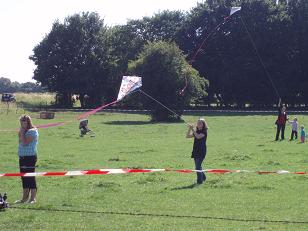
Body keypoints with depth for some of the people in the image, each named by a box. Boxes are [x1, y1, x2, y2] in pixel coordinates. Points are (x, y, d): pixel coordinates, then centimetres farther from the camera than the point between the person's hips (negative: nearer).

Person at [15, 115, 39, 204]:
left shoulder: (32, 131, -12)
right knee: (24, 177, 12)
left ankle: (33, 198, -4)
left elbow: (25, 143, -20)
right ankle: (25, 197, 19)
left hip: (30, 156, -9)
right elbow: (20, 142, 13)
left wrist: (22, 133, -12)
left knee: (30, 177, -7)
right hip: (22, 156, 9)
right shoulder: (24, 131, 16)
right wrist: (21, 133, 5)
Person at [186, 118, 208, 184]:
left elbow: (198, 136, -24)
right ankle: (203, 177, 34)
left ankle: (199, 180, -9)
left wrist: (193, 129, -19)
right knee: (198, 166, 15)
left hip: (201, 151, -7)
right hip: (195, 151, 7)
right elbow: (187, 136, 8)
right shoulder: (196, 132, 13)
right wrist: (189, 129, -6)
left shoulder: (204, 132, -7)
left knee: (198, 166, -14)